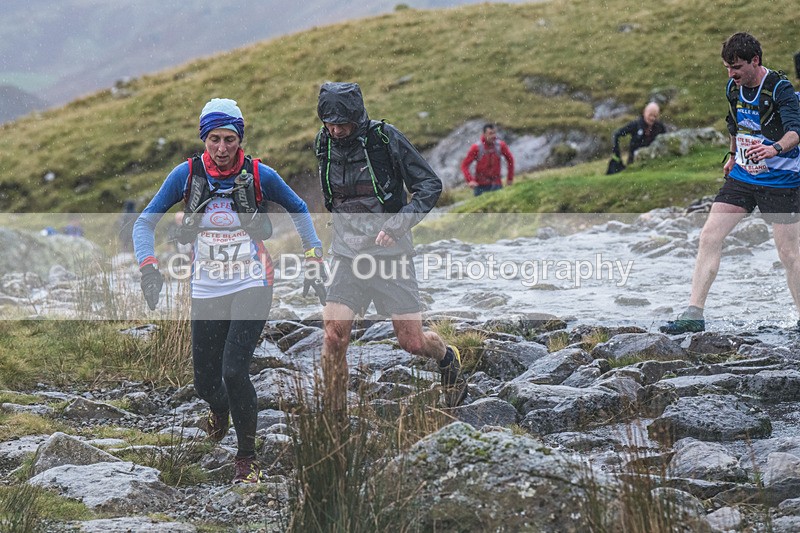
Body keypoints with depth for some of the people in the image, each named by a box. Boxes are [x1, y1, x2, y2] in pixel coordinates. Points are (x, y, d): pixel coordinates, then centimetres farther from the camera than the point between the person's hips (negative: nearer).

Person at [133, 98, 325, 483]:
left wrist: (315, 255, 4)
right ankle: (221, 409, 47)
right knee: (205, 383, 7)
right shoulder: (186, 174, -6)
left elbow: (298, 210, 11)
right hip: (207, 291, 2)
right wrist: (148, 267, -15)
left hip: (252, 285, -2)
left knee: (234, 371, -19)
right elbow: (145, 221, 0)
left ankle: (247, 457, 0)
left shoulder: (258, 175, -8)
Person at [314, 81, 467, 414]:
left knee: (412, 342, 1)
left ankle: (447, 358, 35)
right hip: (346, 255, 3)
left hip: (389, 252, -3)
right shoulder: (324, 144, 2)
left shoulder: (386, 139, -11)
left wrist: (397, 224, -19)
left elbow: (430, 185, -9)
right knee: (333, 338, -11)